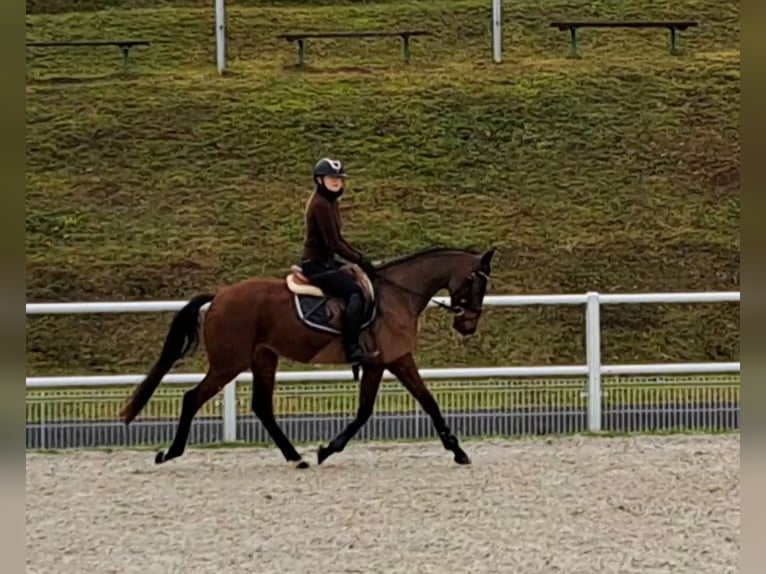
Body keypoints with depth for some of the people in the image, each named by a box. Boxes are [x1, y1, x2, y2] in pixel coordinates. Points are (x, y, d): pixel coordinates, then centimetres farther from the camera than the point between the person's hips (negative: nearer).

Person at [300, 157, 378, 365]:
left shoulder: (330, 202, 13)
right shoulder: (320, 204, -18)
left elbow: (338, 239, 19)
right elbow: (333, 244, -21)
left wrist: (360, 256, 9)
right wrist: (359, 260, -15)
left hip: (326, 262, 11)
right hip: (316, 264, -11)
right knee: (355, 292, -23)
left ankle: (355, 345, 10)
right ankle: (352, 350, -26)